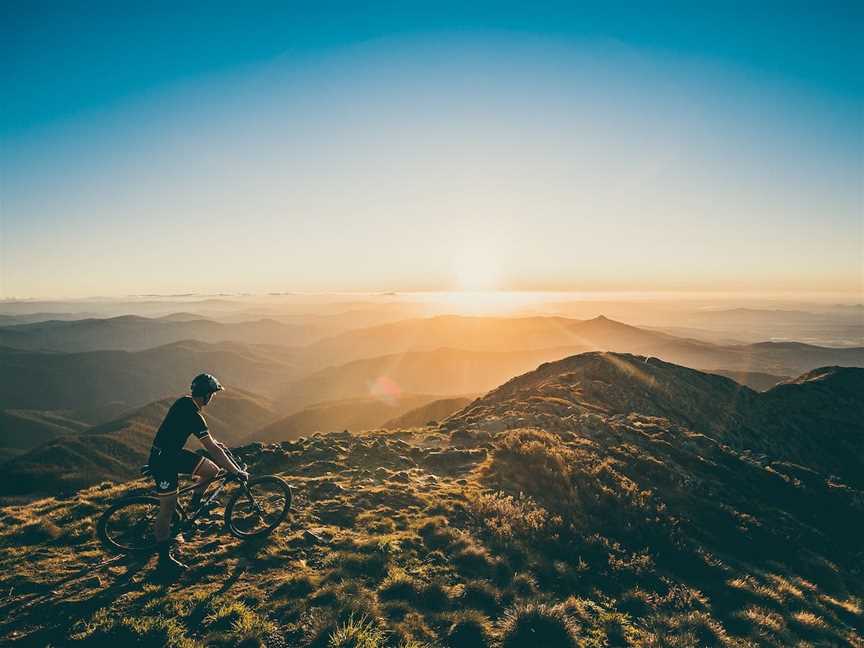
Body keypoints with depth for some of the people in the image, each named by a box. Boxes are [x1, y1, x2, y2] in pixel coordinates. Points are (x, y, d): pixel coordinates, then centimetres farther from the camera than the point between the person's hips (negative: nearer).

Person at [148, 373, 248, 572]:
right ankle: (164, 557, 14)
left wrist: (216, 441, 29)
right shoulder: (193, 415, -28)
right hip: (163, 460, -9)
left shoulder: (185, 402, -1)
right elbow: (213, 450, -27)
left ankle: (195, 502, 23)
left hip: (174, 453, 9)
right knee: (168, 507, 1)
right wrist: (237, 472, -20)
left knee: (212, 470, -2)